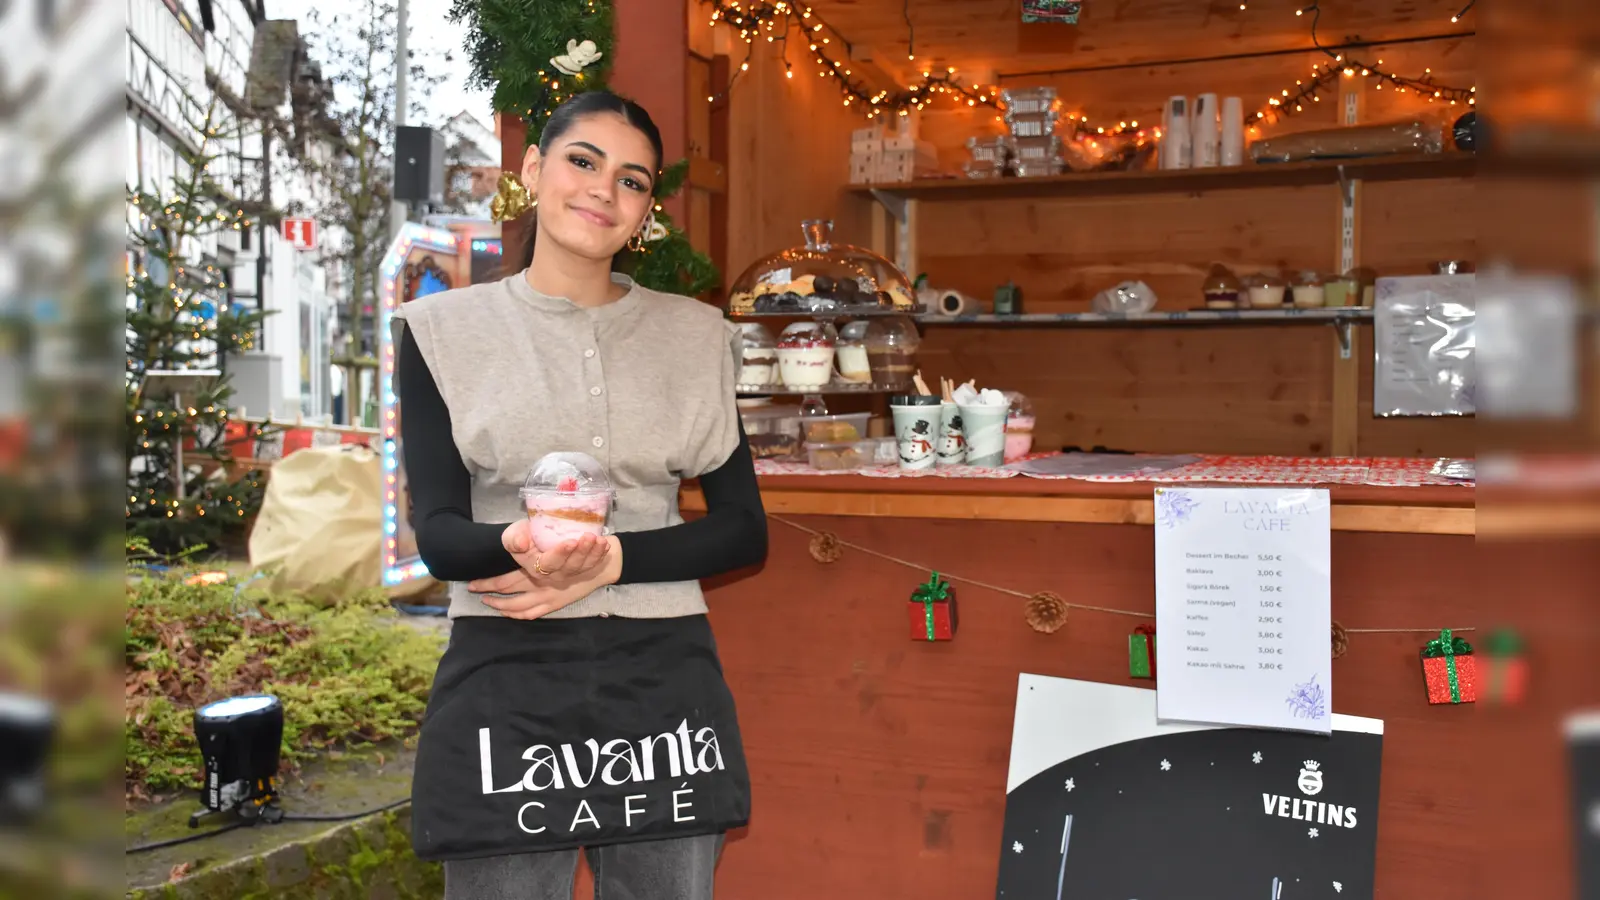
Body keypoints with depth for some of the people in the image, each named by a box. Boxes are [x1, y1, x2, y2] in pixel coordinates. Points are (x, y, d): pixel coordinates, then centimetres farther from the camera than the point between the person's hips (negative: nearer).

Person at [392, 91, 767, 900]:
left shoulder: (695, 335, 9)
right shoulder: (444, 331, 4)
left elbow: (744, 530, 5)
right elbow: (438, 535, -4)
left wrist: (611, 560, -11)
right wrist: (522, 547, -26)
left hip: (664, 681, 2)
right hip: (505, 682, -2)